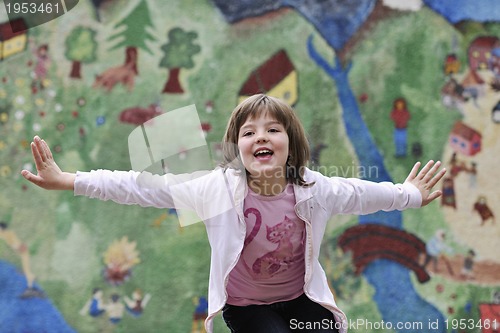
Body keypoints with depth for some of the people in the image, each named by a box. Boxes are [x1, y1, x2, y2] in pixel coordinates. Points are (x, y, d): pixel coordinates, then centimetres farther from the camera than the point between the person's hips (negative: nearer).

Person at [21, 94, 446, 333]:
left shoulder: (313, 189, -14)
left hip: (303, 299, 3)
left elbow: (359, 193, 5)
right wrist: (68, 181, -30)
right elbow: (146, 187, -25)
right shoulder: (220, 188, -22)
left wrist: (410, 195, 18)